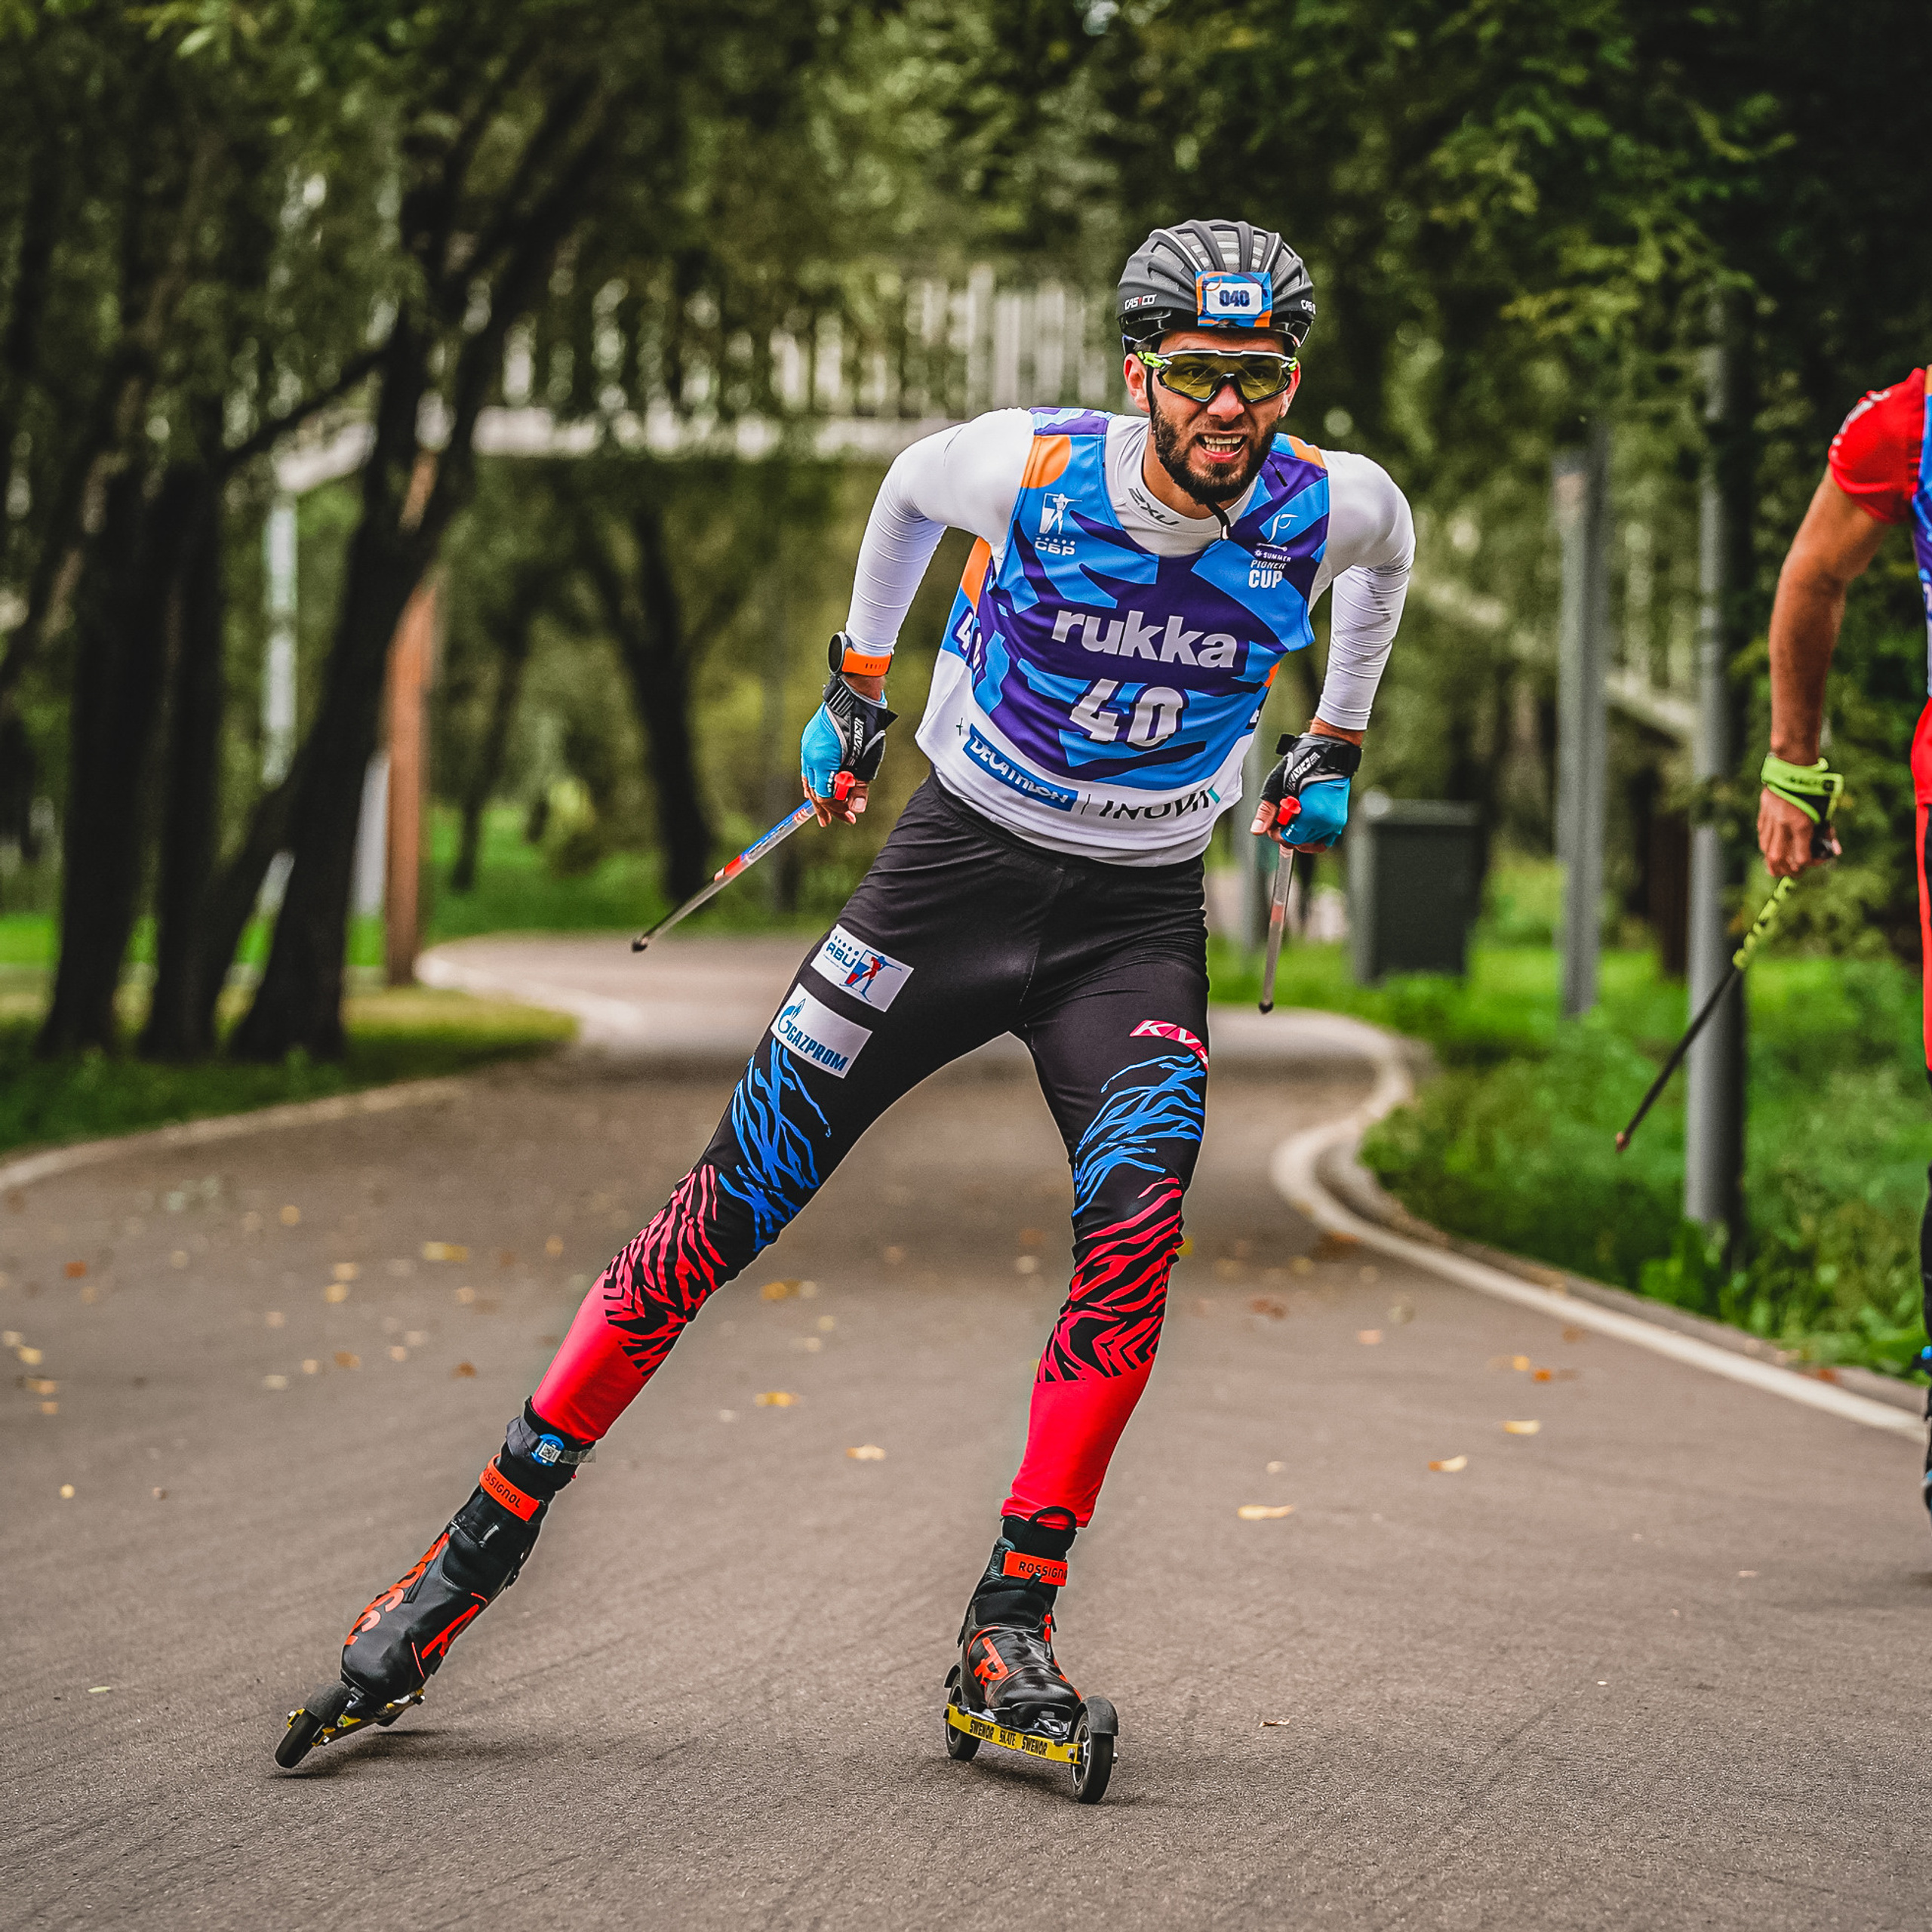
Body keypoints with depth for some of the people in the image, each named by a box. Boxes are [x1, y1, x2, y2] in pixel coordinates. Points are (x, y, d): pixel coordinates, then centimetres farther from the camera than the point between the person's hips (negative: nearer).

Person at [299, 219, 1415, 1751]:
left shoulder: (1329, 507, -13)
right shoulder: (1033, 468, -17)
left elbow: (1388, 550, 15)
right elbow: (909, 488, 8)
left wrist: (1334, 750, 20)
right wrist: (857, 683, 16)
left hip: (1140, 918, 1)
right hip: (960, 862, -1)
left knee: (1139, 1218, -24)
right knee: (737, 1202, -5)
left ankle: (1012, 1623, -15)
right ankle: (491, 1536, 6)